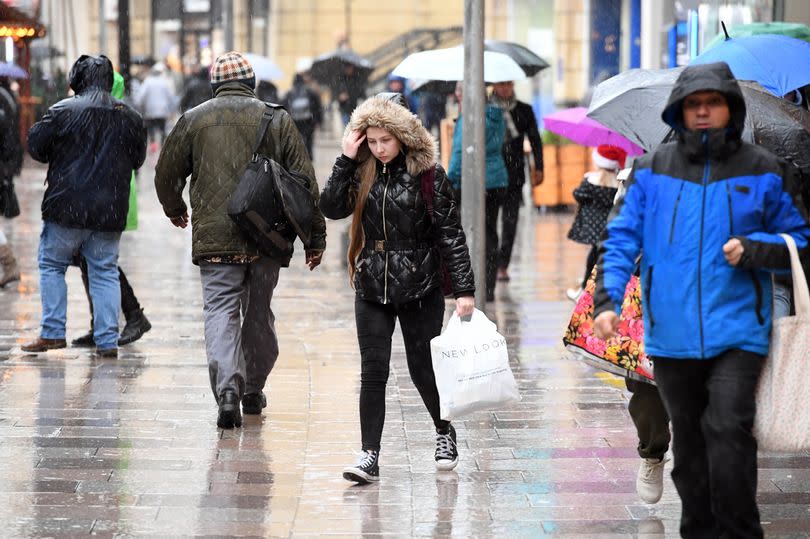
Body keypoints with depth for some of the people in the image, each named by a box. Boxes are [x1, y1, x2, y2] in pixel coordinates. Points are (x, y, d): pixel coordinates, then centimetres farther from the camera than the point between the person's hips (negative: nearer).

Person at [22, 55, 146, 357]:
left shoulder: (63, 111, -9)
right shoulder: (129, 117, 4)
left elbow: (35, 146, -2)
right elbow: (138, 159, 15)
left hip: (66, 207, -3)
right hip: (111, 211, 3)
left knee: (52, 265, 12)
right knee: (105, 272, 10)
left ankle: (52, 332, 8)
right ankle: (107, 341, 6)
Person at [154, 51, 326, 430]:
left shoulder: (194, 120, 3)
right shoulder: (277, 119, 4)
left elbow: (166, 173, 12)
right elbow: (305, 181, 4)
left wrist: (174, 209, 33)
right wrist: (315, 237, 10)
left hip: (215, 238, -2)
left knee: (221, 310, -3)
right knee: (259, 313, 16)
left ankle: (227, 387, -23)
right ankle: (254, 390, 26)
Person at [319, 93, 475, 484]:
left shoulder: (428, 175, -6)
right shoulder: (362, 173, 4)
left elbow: (450, 234, -6)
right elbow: (332, 208, -9)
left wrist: (464, 289, -9)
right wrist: (345, 160, -14)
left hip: (420, 290, -3)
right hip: (373, 290, 3)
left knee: (422, 368, 6)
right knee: (373, 372, -2)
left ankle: (444, 432, 32)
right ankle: (369, 456, -1)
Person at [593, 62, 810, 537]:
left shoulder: (763, 171, 1)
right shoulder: (653, 170, 4)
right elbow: (623, 238, 4)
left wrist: (753, 248, -13)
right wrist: (608, 298, -10)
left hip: (736, 331, -3)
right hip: (672, 333, 3)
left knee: (728, 429, -18)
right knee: (689, 440, 13)